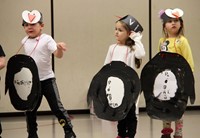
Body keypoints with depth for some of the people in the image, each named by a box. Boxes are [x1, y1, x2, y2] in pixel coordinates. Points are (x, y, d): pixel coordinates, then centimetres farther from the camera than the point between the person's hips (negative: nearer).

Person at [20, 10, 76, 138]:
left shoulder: (46, 39, -12)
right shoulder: (25, 41, 5)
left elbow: (58, 55, -25)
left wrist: (59, 48, -45)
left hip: (47, 79, -5)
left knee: (57, 107, -5)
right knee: (30, 109, 11)